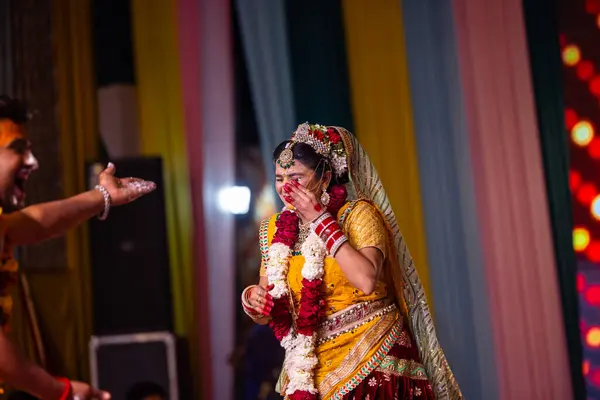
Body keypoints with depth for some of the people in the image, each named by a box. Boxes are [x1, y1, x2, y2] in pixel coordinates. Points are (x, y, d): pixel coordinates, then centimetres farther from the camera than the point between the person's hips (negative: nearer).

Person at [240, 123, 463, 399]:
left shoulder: (358, 214, -8)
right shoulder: (275, 230, 6)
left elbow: (367, 280, -25)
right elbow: (266, 314, 10)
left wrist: (321, 221, -19)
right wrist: (252, 298, -13)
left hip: (372, 358, -4)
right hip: (316, 368, 4)